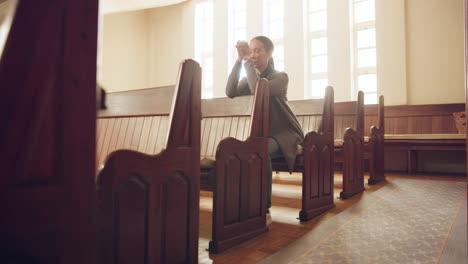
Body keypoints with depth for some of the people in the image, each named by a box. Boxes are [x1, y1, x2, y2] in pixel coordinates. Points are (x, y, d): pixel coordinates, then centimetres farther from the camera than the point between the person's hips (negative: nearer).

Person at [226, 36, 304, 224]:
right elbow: (230, 92, -13)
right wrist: (239, 60, -16)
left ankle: (264, 209, -26)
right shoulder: (249, 79, 10)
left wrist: (247, 61, -20)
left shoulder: (280, 77, -4)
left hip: (283, 133, -4)